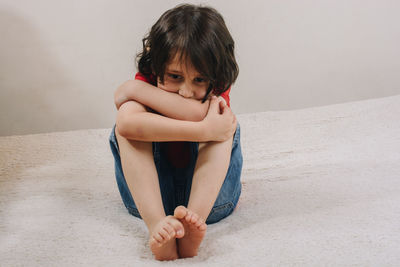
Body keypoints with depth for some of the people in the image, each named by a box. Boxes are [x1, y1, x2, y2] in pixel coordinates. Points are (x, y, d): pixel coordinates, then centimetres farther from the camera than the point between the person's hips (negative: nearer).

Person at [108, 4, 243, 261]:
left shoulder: (216, 91, -8)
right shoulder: (147, 82, -10)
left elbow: (199, 114, -34)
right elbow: (126, 123, -35)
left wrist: (136, 88, -25)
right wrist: (204, 130, -40)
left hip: (209, 194, 0)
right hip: (149, 193, 0)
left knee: (226, 123, -22)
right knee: (131, 109, -22)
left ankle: (194, 217, -40)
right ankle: (156, 225, -39)